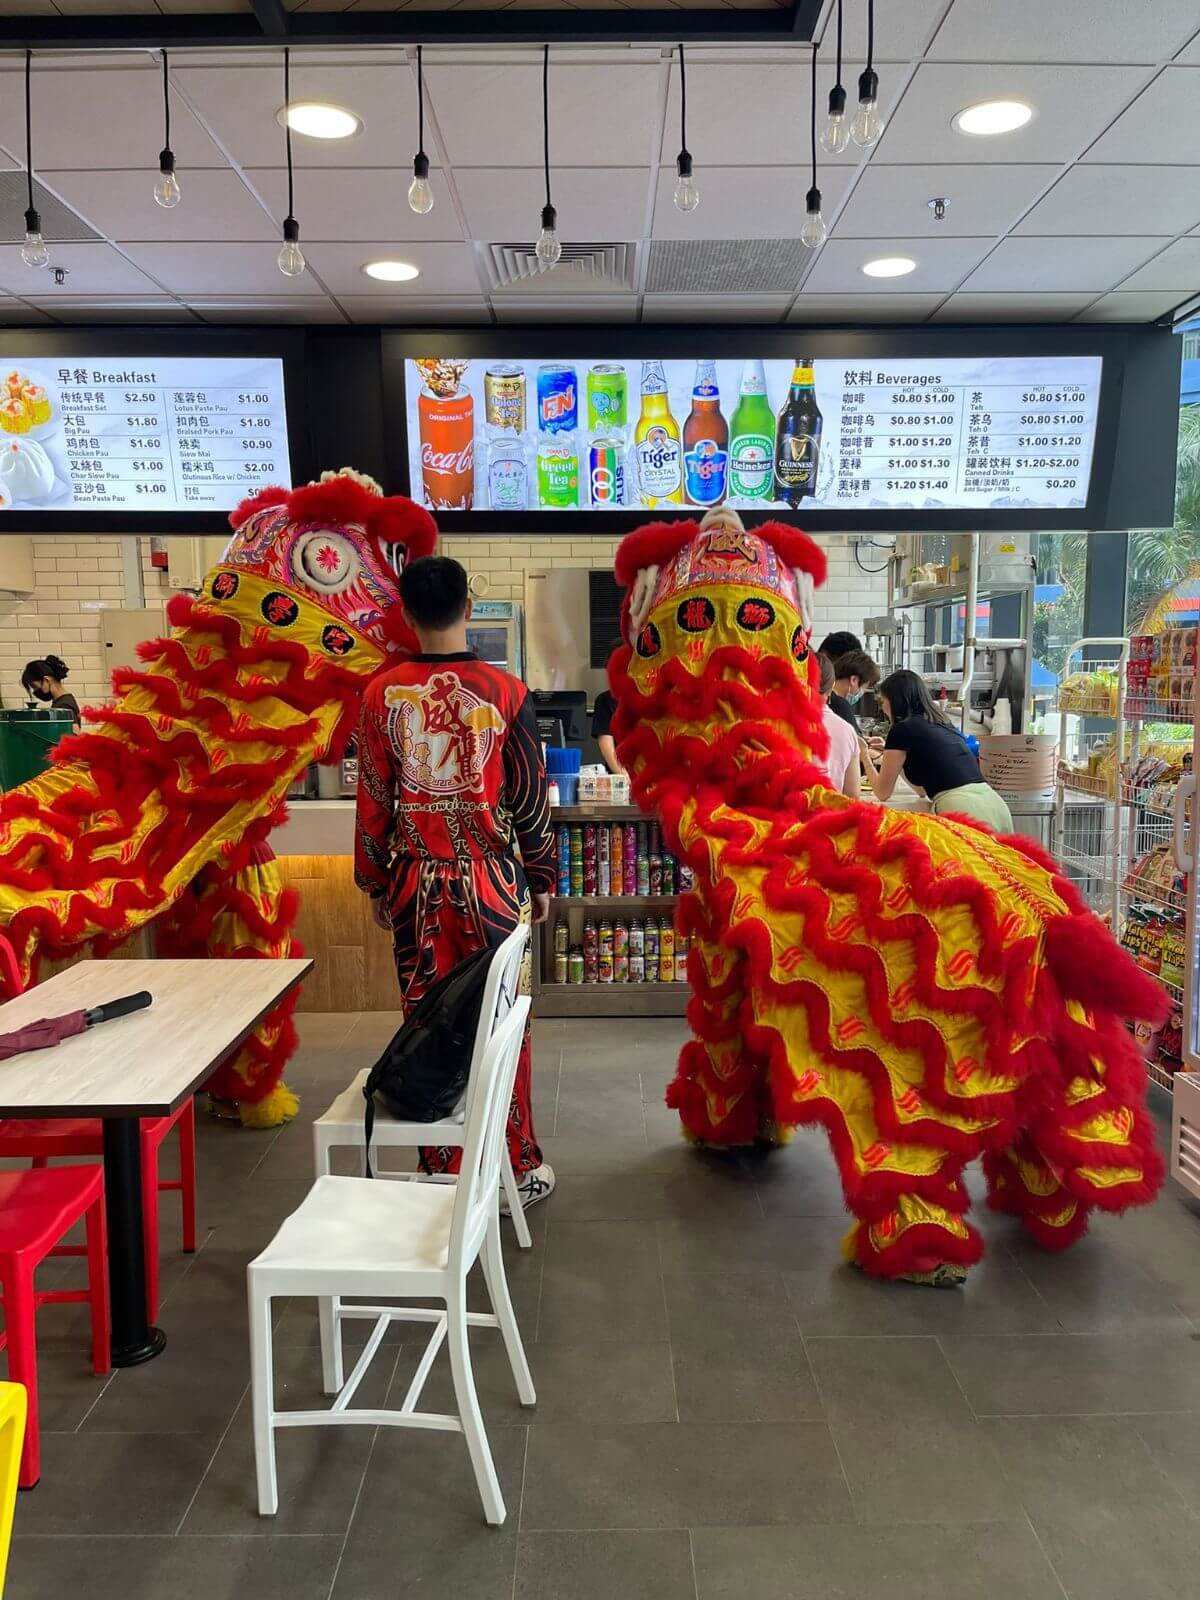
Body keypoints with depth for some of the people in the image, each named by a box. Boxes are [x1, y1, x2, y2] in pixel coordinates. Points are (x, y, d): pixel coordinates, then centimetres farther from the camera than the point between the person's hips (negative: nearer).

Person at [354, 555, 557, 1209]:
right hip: (490, 879, -1)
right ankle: (519, 1164, 22)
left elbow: (372, 801, 1)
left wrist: (374, 883, 12)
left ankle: (440, 1168, 22)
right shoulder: (506, 693, -8)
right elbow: (530, 800, -3)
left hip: (416, 882, 1)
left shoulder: (381, 694, -4)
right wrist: (541, 879, 8)